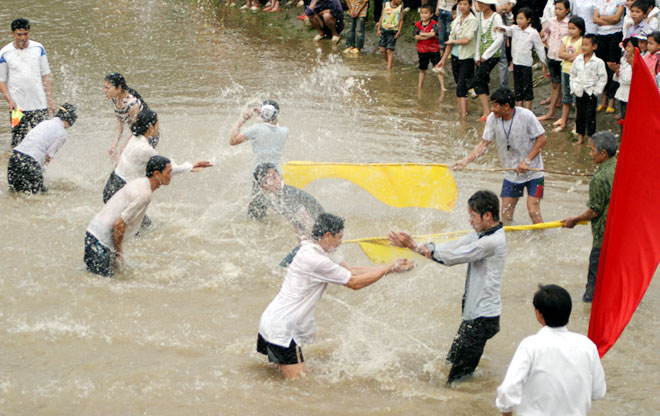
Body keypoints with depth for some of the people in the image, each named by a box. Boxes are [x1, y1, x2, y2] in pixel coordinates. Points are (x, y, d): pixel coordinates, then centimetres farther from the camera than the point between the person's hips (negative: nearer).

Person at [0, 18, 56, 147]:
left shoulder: (38, 48, 5)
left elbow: (46, 75, 10)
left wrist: (50, 99, 4)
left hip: (39, 104, 1)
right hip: (18, 106, -1)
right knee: (18, 141, -4)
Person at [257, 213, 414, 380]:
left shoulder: (310, 252, 11)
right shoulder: (316, 261, -21)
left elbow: (351, 270, 13)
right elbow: (355, 282, -14)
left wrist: (392, 267, 10)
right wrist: (389, 268, -5)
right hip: (280, 329, -11)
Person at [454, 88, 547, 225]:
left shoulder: (526, 116, -20)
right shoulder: (493, 119, -8)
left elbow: (541, 139, -14)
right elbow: (483, 144, -5)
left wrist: (527, 161, -21)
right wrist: (465, 160, -17)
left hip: (533, 171, -4)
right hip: (511, 174, 4)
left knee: (533, 211, -11)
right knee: (506, 214, 4)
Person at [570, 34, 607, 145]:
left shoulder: (598, 62, -10)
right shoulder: (578, 60, 3)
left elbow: (603, 78, -7)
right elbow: (573, 75, 13)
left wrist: (596, 90, -11)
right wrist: (573, 88, 6)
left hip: (591, 93, -4)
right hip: (579, 93, 4)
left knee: (590, 116, 0)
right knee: (579, 115, 11)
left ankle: (590, 136, 9)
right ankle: (580, 137, 20)